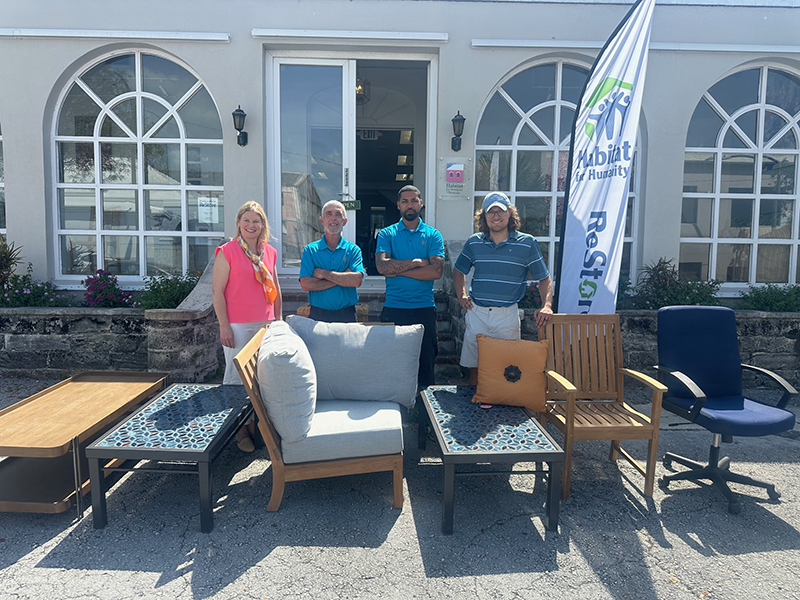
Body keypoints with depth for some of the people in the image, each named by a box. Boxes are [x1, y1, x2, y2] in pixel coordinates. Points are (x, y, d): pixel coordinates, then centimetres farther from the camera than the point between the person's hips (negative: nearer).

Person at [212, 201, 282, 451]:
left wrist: (279, 319, 14)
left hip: (265, 324, 5)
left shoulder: (269, 252, 11)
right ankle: (238, 430, 15)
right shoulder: (227, 251, -5)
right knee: (237, 377, 1)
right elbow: (217, 292, -7)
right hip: (238, 326, -5)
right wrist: (224, 326, -11)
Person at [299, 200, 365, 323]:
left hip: (346, 316, 0)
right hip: (318, 316, 0)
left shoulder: (353, 250, 4)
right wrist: (343, 278, -11)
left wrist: (324, 274, -11)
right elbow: (306, 284, -9)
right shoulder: (310, 250, 4)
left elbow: (357, 280, -13)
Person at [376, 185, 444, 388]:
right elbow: (382, 266, -10)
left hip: (424, 309, 1)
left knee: (425, 360, 5)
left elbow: (436, 271, -8)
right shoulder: (386, 234, 7)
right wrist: (417, 262, -10)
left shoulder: (433, 235, 7)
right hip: (393, 309, 0)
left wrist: (397, 269, -9)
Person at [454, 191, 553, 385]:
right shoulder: (474, 242, 7)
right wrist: (461, 296, 9)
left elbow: (544, 278, 5)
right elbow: (459, 270, 22)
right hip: (477, 313, 2)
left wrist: (546, 306, -11)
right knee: (475, 367, 8)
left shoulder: (527, 243, 0)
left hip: (508, 314, -2)